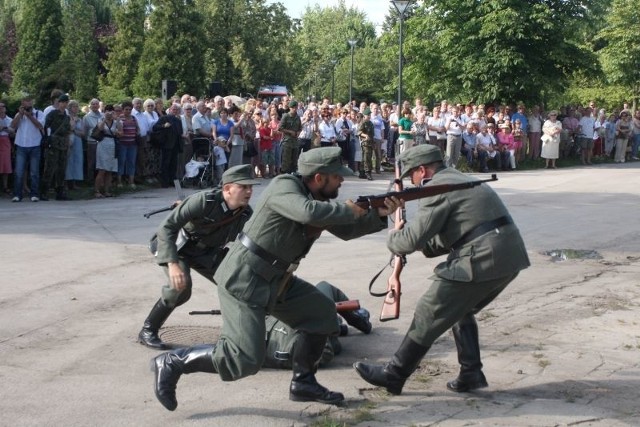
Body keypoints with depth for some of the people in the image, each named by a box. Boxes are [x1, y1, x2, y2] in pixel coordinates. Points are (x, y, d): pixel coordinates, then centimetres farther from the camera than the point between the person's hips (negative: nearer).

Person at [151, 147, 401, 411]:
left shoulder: (316, 198, 8)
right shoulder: (285, 186, -19)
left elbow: (345, 230, 15)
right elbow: (309, 213, -39)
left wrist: (378, 215, -1)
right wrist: (348, 210, -23)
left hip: (276, 281, 10)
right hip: (243, 280, -10)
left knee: (322, 313, 10)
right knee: (245, 360, -13)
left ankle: (303, 382, 20)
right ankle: (173, 362, 2)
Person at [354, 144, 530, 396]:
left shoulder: (438, 189, -7)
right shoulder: (460, 180, 23)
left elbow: (412, 239, -12)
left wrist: (393, 237, 9)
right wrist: (424, 245, 18)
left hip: (481, 262, -9)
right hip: (509, 259, 9)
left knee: (429, 316, 3)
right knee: (460, 310, 26)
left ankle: (393, 375, 13)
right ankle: (471, 374, 22)